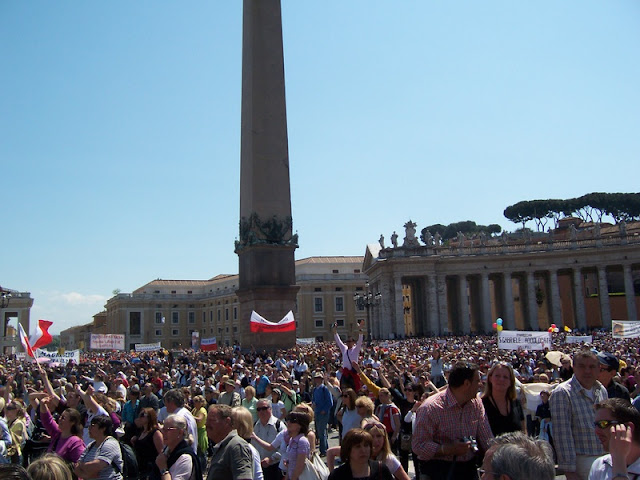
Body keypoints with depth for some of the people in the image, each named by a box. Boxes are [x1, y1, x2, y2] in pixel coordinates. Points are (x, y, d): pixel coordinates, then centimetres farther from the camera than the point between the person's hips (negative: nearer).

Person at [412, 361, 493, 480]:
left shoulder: (476, 403, 3)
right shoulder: (430, 408, -20)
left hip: (469, 469, 6)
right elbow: (418, 445, -22)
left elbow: (487, 440, 3)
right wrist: (449, 449, -29)